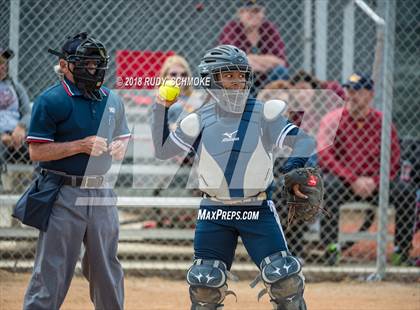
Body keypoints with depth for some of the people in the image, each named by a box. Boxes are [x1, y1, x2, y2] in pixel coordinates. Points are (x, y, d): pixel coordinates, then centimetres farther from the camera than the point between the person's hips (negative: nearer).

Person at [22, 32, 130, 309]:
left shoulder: (112, 100, 11)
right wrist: (80, 146, -19)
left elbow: (123, 139, 22)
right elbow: (36, 151, -12)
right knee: (51, 274, -6)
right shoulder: (52, 100, -9)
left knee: (107, 271, 14)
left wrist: (119, 148, -2)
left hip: (101, 192, 6)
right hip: (65, 195, -6)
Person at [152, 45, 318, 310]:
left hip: (258, 209, -1)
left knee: (285, 279, -9)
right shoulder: (200, 121, 3)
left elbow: (304, 141, -8)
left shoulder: (262, 114, -3)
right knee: (204, 285, 1)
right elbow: (162, 151, 10)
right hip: (214, 213, 1)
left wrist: (295, 168, -28)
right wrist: (161, 110, 0)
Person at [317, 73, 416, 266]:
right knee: (329, 186, -35)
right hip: (341, 180, -2)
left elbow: (393, 163, 3)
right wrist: (354, 180, -24)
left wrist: (373, 181, -17)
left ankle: (403, 251, -13)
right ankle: (330, 248, -33)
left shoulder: (382, 123, 4)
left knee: (407, 192, -20)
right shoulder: (333, 119, -2)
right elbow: (323, 156, -14)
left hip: (373, 183, 2)